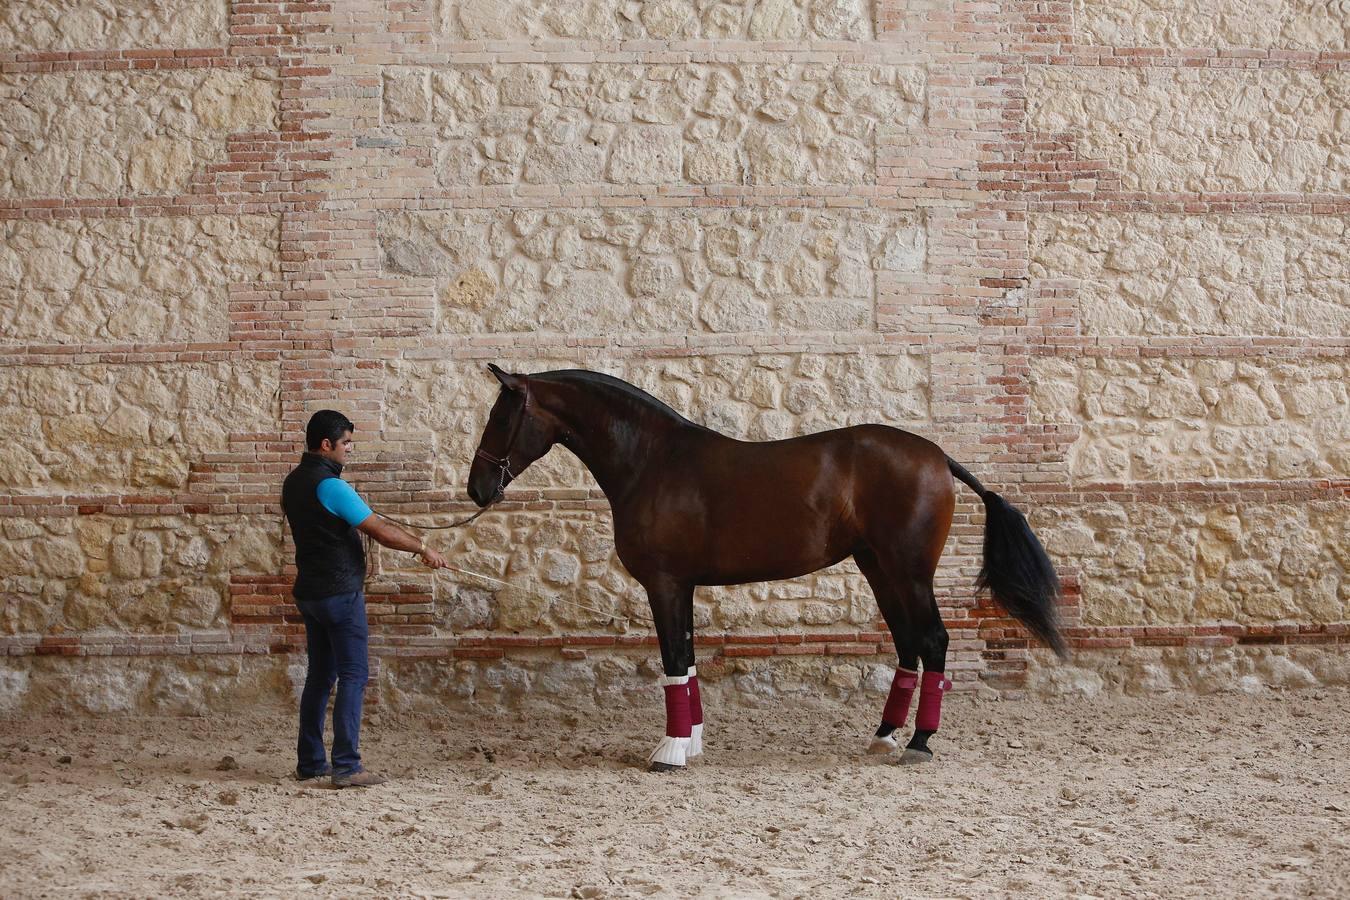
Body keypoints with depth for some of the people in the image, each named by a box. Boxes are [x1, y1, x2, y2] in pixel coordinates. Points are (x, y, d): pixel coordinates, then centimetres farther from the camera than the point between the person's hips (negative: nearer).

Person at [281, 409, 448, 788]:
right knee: (353, 675, -6)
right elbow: (381, 531, -17)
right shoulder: (330, 485, -18)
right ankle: (346, 766, -9)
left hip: (310, 593, 9)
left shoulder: (293, 482, 10)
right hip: (340, 593, -9)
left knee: (320, 675, 14)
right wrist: (423, 548, -4)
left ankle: (309, 761, 18)